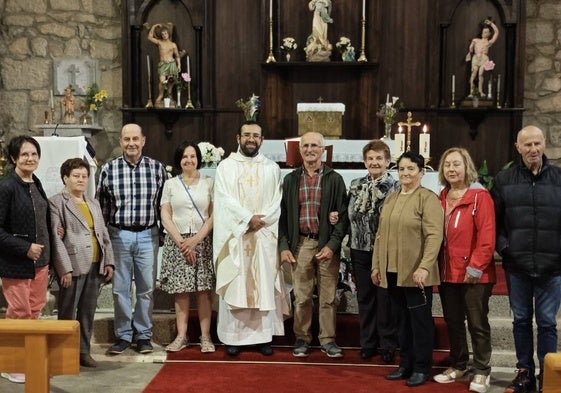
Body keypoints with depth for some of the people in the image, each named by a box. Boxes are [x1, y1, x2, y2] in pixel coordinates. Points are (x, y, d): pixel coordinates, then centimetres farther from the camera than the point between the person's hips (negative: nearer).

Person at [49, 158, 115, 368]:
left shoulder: (94, 204, 18)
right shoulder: (56, 203, -2)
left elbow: (104, 234, 17)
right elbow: (55, 238, -9)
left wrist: (109, 261, 7)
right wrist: (65, 268, -16)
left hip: (95, 266, 6)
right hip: (72, 267, -6)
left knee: (88, 312, 11)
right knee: (67, 312, 2)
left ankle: (84, 351, 20)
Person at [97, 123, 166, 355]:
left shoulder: (157, 168, 2)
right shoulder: (109, 169, 1)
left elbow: (163, 203, 8)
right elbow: (101, 206, 6)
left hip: (148, 235, 0)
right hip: (119, 234, 0)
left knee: (146, 288, 6)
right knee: (120, 288, 5)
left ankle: (143, 335, 18)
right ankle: (123, 335, 18)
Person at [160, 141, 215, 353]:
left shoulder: (209, 183, 7)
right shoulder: (170, 184, 9)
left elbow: (213, 216, 0)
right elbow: (165, 217, 4)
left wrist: (196, 239, -10)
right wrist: (181, 242, -7)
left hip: (202, 242, -1)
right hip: (177, 242, 1)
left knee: (204, 291, -2)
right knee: (181, 291, 1)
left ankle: (205, 337, 3)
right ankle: (181, 336, 8)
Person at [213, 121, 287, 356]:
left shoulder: (272, 168, 10)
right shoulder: (226, 166, 4)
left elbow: (277, 202, 4)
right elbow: (225, 199, -7)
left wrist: (260, 221, -12)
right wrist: (249, 218, -17)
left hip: (264, 236, 2)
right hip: (234, 235, -2)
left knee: (264, 285, 2)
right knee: (234, 286, -1)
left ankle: (263, 336, 8)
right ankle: (233, 337, 5)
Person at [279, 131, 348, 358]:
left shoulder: (334, 179, 2)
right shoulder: (291, 179, 8)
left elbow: (342, 216, 0)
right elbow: (283, 215, 9)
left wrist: (332, 245, -9)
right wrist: (283, 246, 1)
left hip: (327, 244, -1)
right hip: (300, 244, 1)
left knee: (328, 297, 5)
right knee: (301, 297, 6)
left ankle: (328, 340, 16)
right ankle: (302, 338, 18)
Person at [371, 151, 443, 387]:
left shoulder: (428, 198, -8)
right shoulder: (390, 199, 14)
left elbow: (434, 235, -16)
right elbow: (381, 235, 17)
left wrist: (424, 266, -23)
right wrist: (376, 265, 13)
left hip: (416, 273, -6)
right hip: (393, 271, 7)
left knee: (420, 320, 3)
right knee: (403, 319, 15)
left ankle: (421, 368, 14)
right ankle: (405, 364, 25)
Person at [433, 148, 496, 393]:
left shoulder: (480, 196, -10)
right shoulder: (441, 199, 11)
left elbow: (487, 236, -15)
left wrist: (476, 266, -18)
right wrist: (436, 266, 6)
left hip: (473, 274, -6)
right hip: (447, 272, 6)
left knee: (477, 324, 4)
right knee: (453, 323, 15)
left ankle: (481, 372, 16)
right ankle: (458, 365, 29)